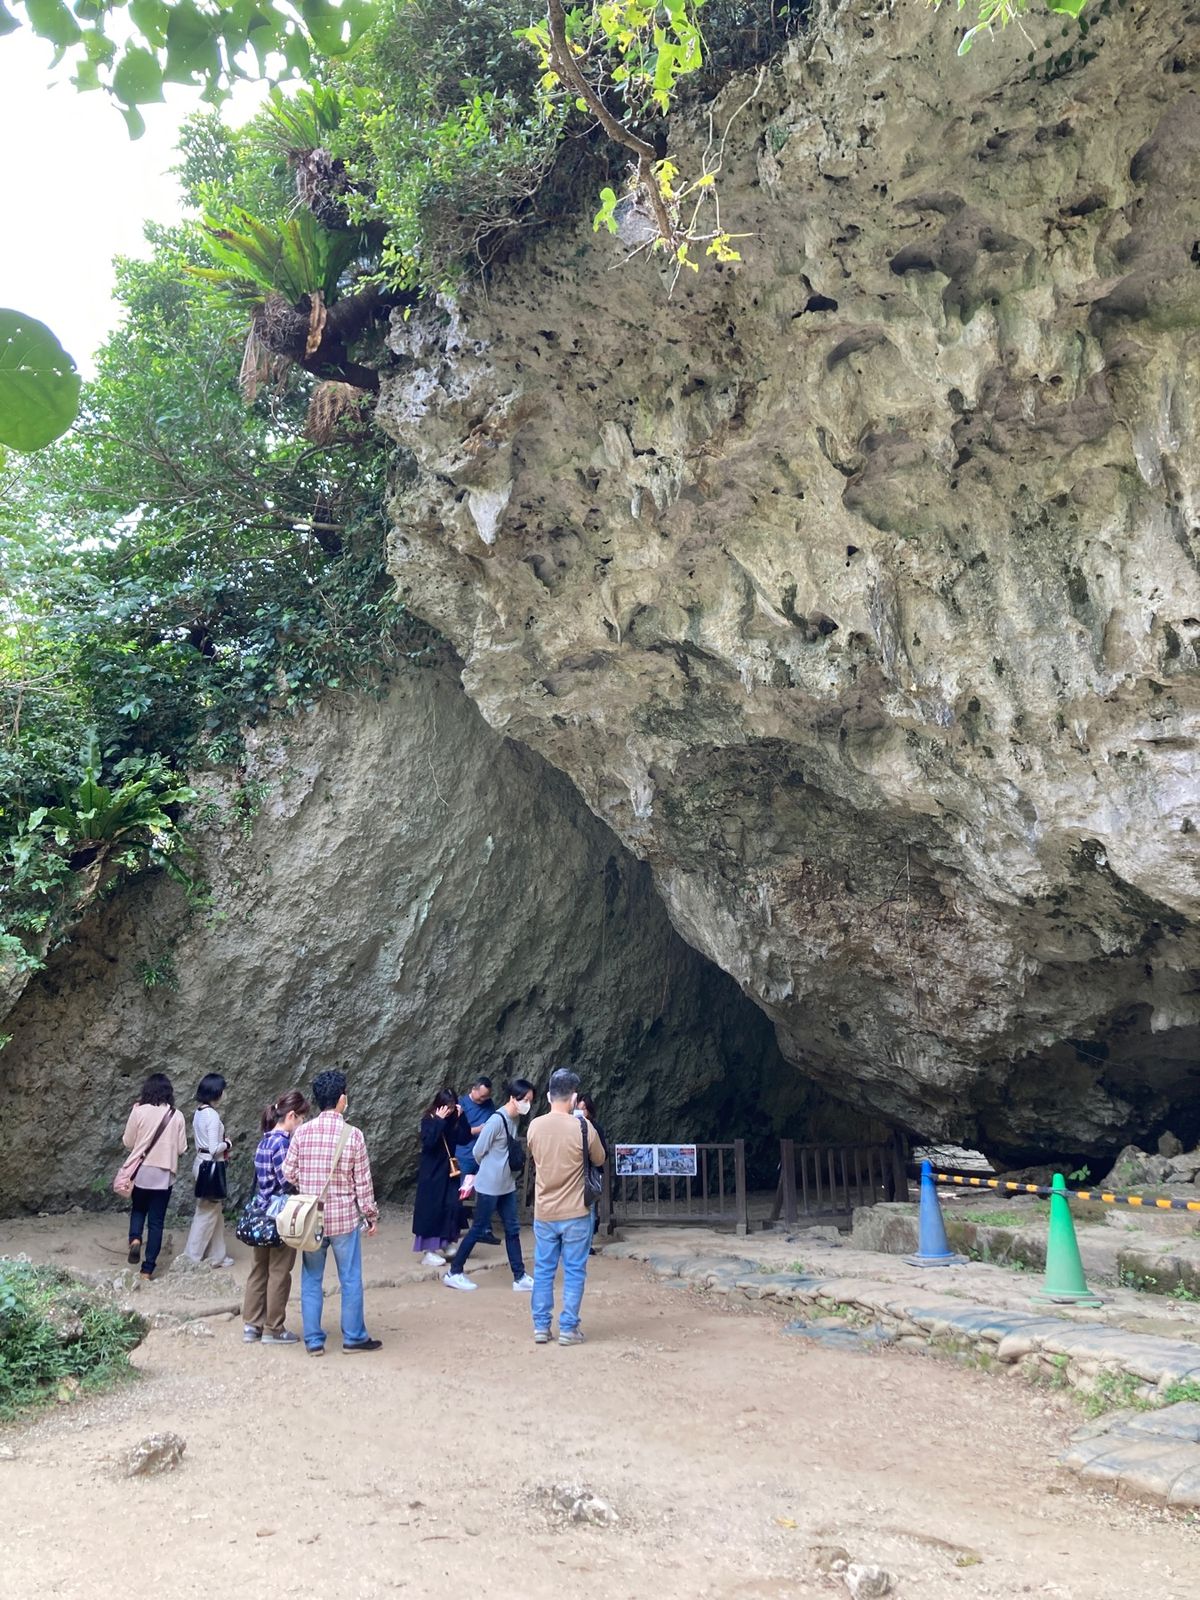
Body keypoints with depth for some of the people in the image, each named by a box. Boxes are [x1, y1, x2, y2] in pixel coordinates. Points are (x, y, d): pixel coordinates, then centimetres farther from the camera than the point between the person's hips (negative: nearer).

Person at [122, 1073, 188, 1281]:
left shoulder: (139, 1111, -8)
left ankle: (135, 1239, -3)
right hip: (164, 1175, 0)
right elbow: (181, 1148, 1)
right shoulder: (177, 1116, -3)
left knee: (138, 1210, 24)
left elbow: (127, 1142, 0)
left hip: (141, 1172, 0)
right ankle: (148, 1269, 9)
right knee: (156, 1221, 9)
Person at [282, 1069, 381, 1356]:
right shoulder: (353, 1135, -12)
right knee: (351, 1280, 11)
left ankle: (313, 1340, 19)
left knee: (311, 1280, 14)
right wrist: (372, 1217, 4)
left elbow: (288, 1174, -2)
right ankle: (353, 1337, 20)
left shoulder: (301, 1132, -6)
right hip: (344, 1219, -2)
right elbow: (363, 1182, -8)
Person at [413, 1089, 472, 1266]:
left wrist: (461, 1117, -12)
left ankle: (445, 1243, 23)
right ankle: (428, 1251, 5)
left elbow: (465, 1139, -3)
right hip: (431, 1172, -6)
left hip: (449, 1170, 6)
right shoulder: (428, 1120, -13)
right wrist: (439, 1121, -28)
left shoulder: (453, 1119, 2)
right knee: (431, 1210, -2)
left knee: (453, 1206, 6)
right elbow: (428, 1142, -27)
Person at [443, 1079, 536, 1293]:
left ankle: (520, 1277, 15)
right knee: (478, 1230, 4)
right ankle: (454, 1273, 18)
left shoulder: (515, 1119, 2)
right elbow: (478, 1151, -15)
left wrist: (503, 1170, 8)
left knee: (512, 1229, 9)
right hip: (489, 1186, -7)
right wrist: (490, 1170, 2)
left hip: (507, 1185, 7)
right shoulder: (497, 1120, -22)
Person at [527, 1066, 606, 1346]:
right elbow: (599, 1160, 1)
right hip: (575, 1214, -3)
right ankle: (568, 1329, 12)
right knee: (574, 1272, 8)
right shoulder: (583, 1128, -16)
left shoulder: (534, 1126, -5)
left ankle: (541, 1327, 19)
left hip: (544, 1213, 3)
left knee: (543, 1271, 14)